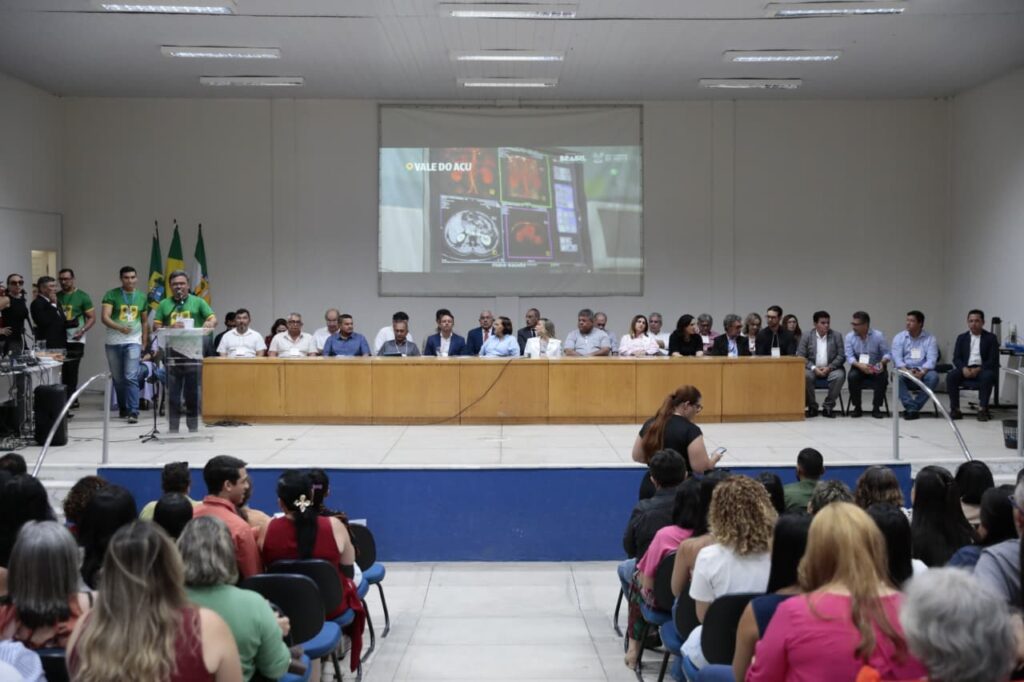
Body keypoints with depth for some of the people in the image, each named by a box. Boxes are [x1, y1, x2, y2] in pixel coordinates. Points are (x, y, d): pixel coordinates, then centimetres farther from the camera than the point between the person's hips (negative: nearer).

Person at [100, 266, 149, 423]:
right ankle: (123, 409, 26)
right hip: (113, 343, 0)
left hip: (133, 342, 0)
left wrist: (145, 344, 14)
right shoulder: (111, 295, -2)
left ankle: (133, 412, -17)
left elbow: (144, 322, 17)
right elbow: (104, 317, -13)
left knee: (131, 377, -13)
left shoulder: (142, 297, 9)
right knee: (118, 379, 9)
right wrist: (119, 327, -30)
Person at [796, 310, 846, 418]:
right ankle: (812, 407, -15)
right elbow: (800, 356, -2)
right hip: (812, 368, 0)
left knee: (839, 375, -32)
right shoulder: (806, 336, 4)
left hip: (831, 369, 0)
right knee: (805, 376, -33)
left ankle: (828, 406, -17)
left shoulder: (836, 336, 6)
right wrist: (813, 368, -17)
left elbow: (841, 356, 1)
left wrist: (829, 367, -15)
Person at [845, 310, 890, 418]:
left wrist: (882, 362, -29)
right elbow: (849, 357, -12)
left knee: (882, 377, -32)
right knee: (852, 377, -31)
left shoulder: (878, 335, -6)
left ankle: (876, 408, -15)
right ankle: (857, 408, -13)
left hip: (876, 368, -1)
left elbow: (886, 353, -6)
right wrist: (860, 365, -31)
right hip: (859, 367, 1)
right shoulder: (849, 337, -4)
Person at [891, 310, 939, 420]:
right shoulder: (899, 337, 7)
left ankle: (913, 407, -28)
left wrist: (922, 372, -27)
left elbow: (931, 359, -8)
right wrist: (907, 371, -24)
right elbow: (897, 358, -5)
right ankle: (912, 407, -34)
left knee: (933, 376, -32)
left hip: (922, 372, 0)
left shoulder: (930, 339, 5)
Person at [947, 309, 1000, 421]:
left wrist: (979, 369, -20)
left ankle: (982, 409, -29)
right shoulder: (961, 338, 13)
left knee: (987, 376, -37)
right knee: (951, 376, -27)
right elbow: (956, 358, 5)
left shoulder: (991, 338, 4)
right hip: (965, 369, 2)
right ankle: (955, 409, -23)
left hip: (983, 370, -2)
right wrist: (964, 368, -17)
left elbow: (993, 360, -5)